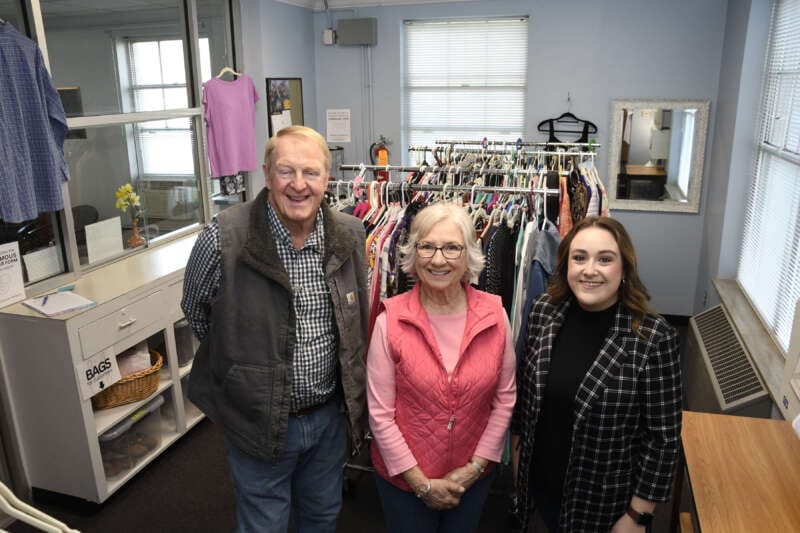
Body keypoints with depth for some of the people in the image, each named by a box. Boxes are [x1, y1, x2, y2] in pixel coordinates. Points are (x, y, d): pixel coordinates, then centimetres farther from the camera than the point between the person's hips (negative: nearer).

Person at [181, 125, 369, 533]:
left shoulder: (349, 234, -8)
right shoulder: (224, 238, -22)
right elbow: (195, 311, -4)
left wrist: (355, 395, 9)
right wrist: (243, 364, 2)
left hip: (330, 415, 4)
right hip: (259, 420, -3)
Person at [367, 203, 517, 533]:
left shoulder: (494, 314, -10)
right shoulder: (390, 320, -17)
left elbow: (505, 398, -2)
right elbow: (380, 413, -13)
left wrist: (476, 467, -5)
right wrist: (422, 483, -11)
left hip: (473, 477, 2)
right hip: (403, 478, -2)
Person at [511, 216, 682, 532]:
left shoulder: (653, 338, -22)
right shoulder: (544, 311, -10)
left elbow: (663, 437, -15)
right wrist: (517, 445, 10)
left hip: (605, 499, -3)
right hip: (540, 481, 4)